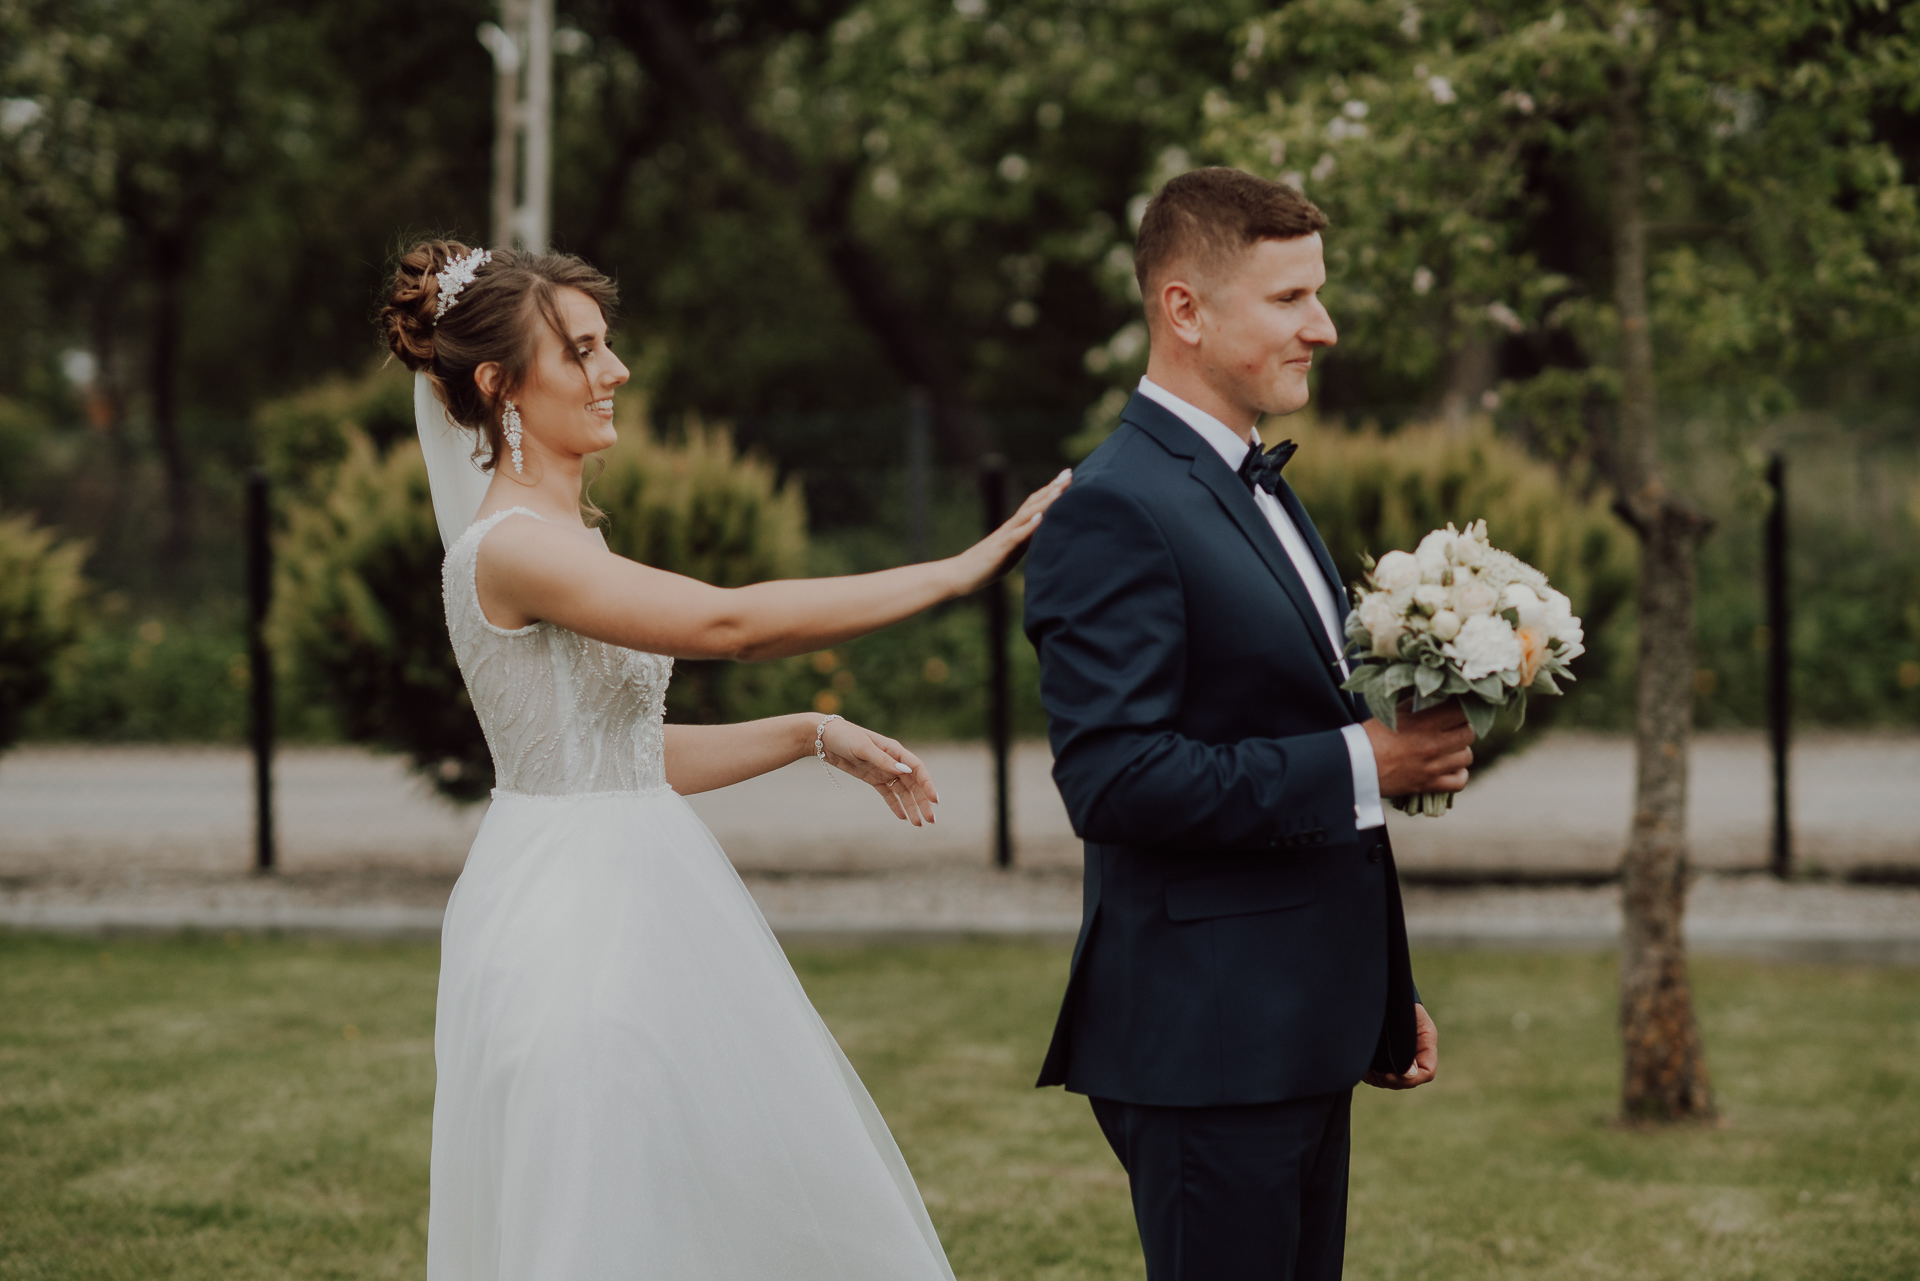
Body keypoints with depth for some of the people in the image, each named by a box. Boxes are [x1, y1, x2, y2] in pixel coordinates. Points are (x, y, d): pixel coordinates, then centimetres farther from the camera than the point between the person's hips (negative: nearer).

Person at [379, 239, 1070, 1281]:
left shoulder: (562, 538, 13)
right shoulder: (512, 545, -18)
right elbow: (729, 623, -27)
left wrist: (817, 735, 10)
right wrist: (958, 571, -24)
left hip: (630, 907, 10)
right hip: (573, 913, -10)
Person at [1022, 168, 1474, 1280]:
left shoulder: (1260, 489, 17)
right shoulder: (1116, 511, -15)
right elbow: (1114, 780, -24)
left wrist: (1384, 993, 23)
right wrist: (1361, 764, -22)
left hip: (1301, 1038, 10)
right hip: (1208, 1046, -10)